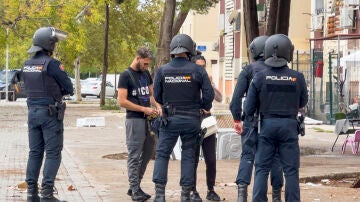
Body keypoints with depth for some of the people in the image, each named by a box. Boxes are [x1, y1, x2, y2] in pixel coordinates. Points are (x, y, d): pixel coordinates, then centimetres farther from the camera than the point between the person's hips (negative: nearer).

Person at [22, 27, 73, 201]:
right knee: (53, 153, -2)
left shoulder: (26, 65, 8)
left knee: (34, 152, 10)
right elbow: (69, 88, -11)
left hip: (32, 112, 7)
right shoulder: (51, 64, -15)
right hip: (50, 113, -7)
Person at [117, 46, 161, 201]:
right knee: (134, 156, -3)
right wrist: (144, 109, -15)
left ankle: (135, 186, 20)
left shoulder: (146, 74, 15)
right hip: (134, 120, -8)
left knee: (147, 154, 11)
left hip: (148, 119, 8)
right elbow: (122, 101, -13)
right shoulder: (126, 75, -8)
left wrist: (157, 106, 2)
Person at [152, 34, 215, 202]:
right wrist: (204, 108, 13)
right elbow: (209, 94, -7)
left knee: (162, 154, 6)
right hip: (192, 119, 0)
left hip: (170, 119, 0)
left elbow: (157, 96, 3)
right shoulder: (198, 70, -6)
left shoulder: (162, 70, -4)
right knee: (188, 156, 9)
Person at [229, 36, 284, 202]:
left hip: (253, 119, -1)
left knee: (247, 156, 0)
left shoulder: (249, 70, 1)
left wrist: (236, 119, -4)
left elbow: (237, 96, -7)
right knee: (275, 157, 9)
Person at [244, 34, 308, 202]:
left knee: (261, 168, 7)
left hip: (267, 125, 1)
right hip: (289, 125, 0)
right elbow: (303, 103, 10)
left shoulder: (260, 77, -6)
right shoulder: (297, 77, -6)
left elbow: (249, 109, -2)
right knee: (291, 169, 5)